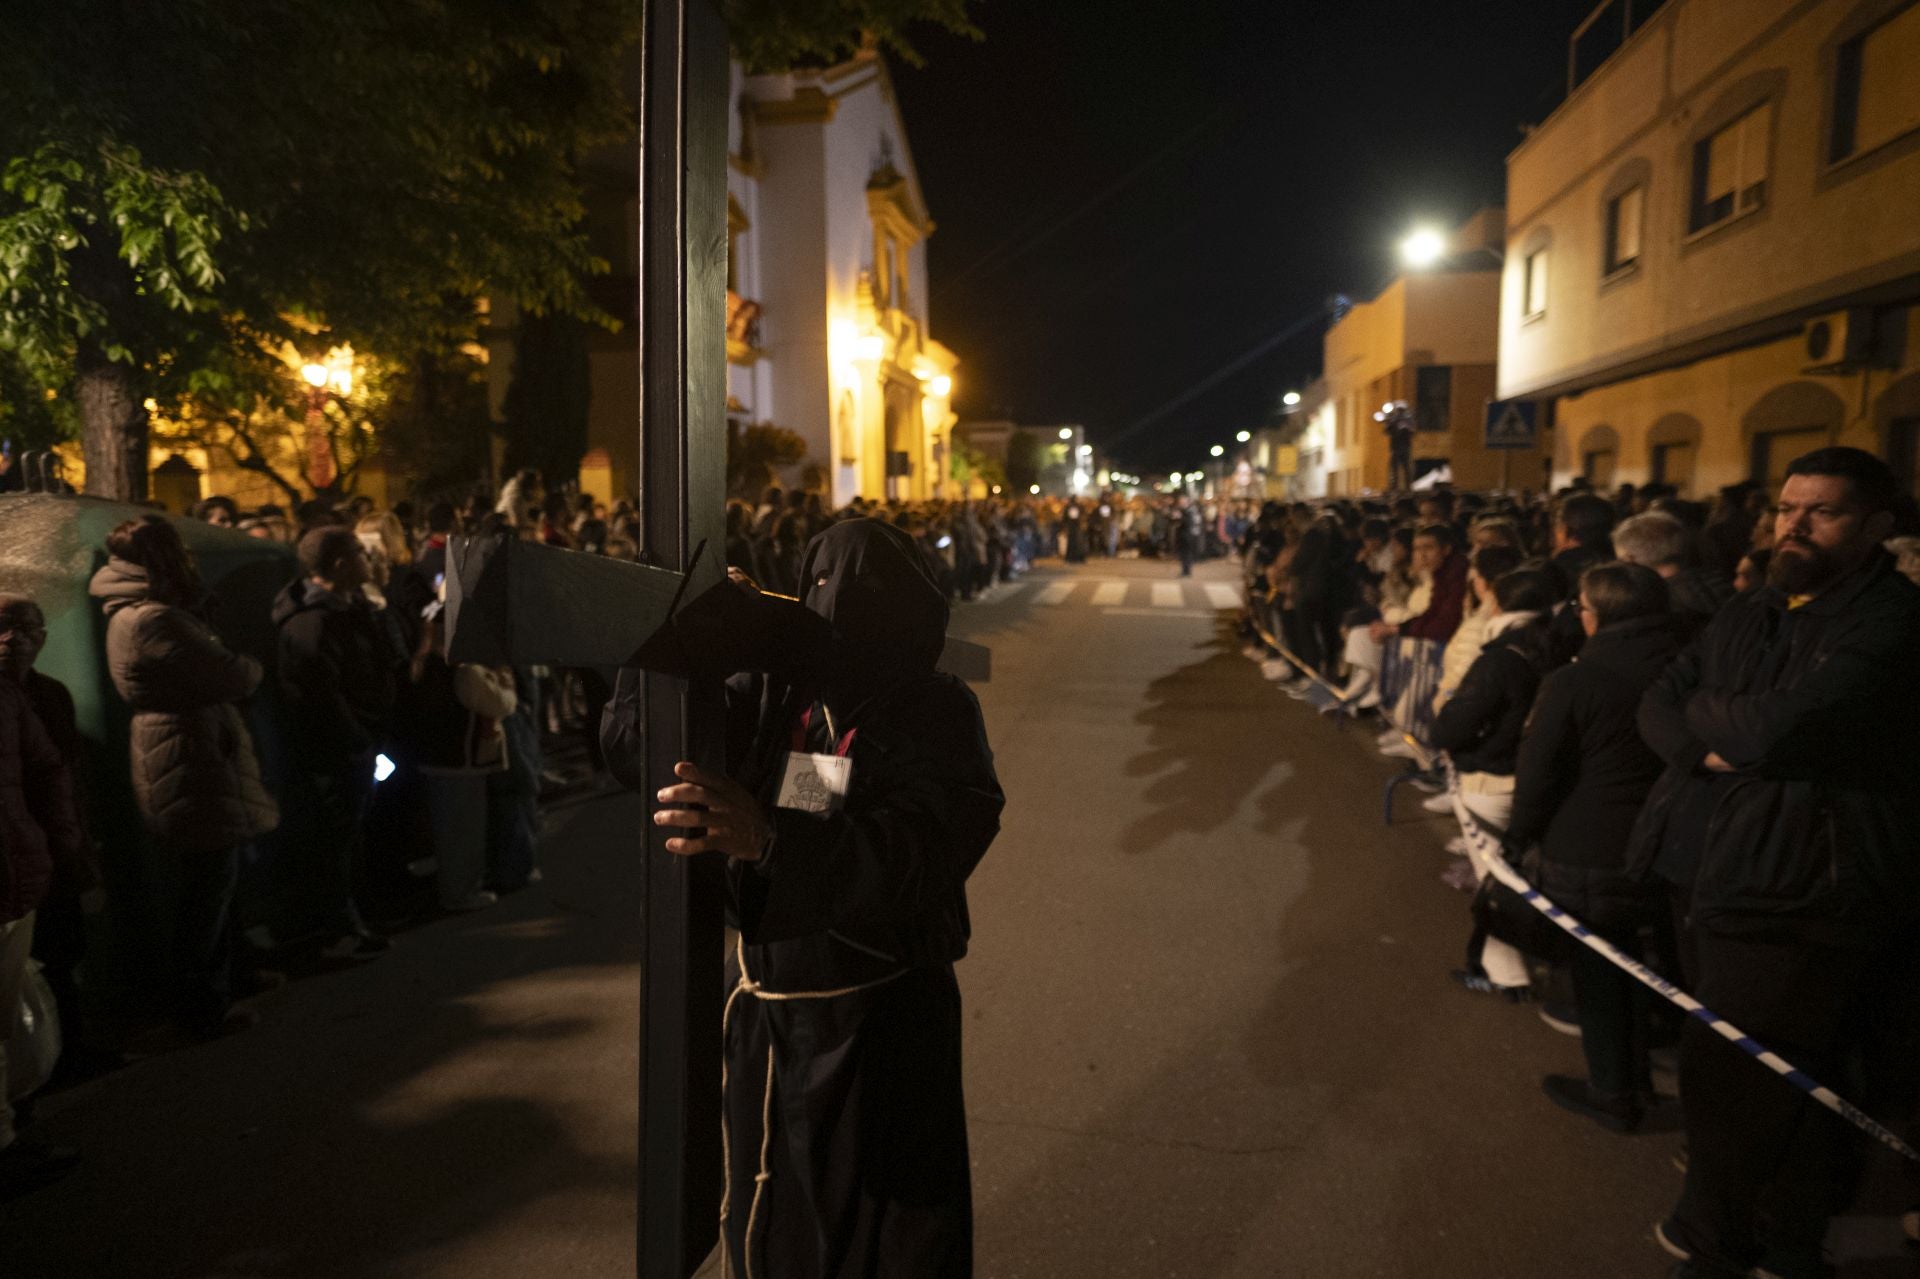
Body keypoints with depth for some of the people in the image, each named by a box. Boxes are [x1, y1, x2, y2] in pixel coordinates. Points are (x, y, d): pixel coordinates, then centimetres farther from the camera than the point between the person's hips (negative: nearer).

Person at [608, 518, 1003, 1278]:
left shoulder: (937, 716, -13)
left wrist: (768, 837, -45)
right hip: (763, 1011, 4)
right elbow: (634, 740, -4)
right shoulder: (772, 693, -1)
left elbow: (917, 855, -30)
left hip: (883, 1024, -4)